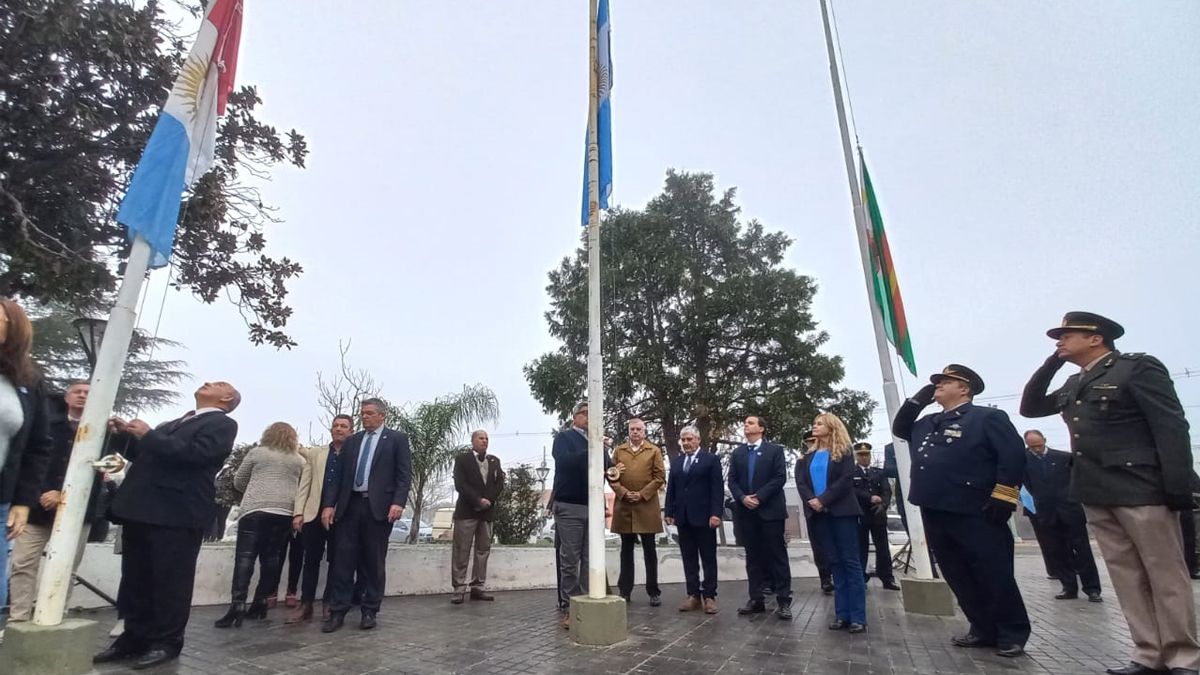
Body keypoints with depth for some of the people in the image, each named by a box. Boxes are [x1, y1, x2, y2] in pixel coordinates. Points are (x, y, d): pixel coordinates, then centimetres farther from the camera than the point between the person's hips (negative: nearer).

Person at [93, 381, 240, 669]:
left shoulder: (222, 424, -2)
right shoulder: (174, 423, 25)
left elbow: (197, 453, -18)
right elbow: (145, 454, 26)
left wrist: (148, 435, -13)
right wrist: (124, 435, 9)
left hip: (176, 513, -8)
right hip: (142, 508, 8)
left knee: (170, 580, -1)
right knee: (136, 578, 13)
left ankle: (166, 641, 9)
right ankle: (135, 637, 23)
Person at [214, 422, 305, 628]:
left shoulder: (257, 452, 8)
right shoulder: (299, 460, 13)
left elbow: (238, 481, 16)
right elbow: (301, 487, 15)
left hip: (256, 510, -3)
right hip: (285, 512, 3)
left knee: (245, 557, -5)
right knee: (270, 557, 10)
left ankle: (237, 606, -15)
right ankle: (260, 604, 13)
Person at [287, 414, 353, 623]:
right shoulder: (314, 454, 12)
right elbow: (304, 485, 8)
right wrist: (298, 512, -1)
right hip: (314, 513, 2)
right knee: (311, 560, 7)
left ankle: (329, 604, 17)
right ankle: (306, 604, 17)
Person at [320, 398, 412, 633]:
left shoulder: (397, 438, 3)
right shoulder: (351, 441, 16)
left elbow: (405, 473, -5)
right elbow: (337, 476, 13)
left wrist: (398, 502, -17)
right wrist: (328, 504, 2)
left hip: (379, 507, -3)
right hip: (350, 505, 4)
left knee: (373, 562, 4)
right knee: (343, 560, 3)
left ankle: (369, 612, 16)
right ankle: (337, 612, 13)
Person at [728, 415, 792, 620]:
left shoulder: (775, 450, 1)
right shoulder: (737, 453, 13)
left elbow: (780, 477, -8)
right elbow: (732, 480, 8)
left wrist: (759, 497, -15)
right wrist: (743, 498, -10)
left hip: (770, 510, -4)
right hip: (746, 511, 4)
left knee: (777, 555, 0)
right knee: (753, 556, 8)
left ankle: (783, 600, 7)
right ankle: (756, 599, 14)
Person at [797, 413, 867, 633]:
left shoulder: (843, 452, 1)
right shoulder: (808, 455, 13)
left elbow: (846, 480, -11)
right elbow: (800, 482, 4)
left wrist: (823, 499, -18)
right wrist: (811, 501, -13)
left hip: (842, 511, -4)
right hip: (819, 514, 4)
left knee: (850, 561, -2)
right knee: (835, 563, 8)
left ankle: (858, 617, 1)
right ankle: (842, 614, 11)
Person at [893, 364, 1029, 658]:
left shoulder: (988, 417, -2)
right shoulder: (927, 423, 18)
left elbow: (1013, 456, -10)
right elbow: (899, 428, 30)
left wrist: (1002, 498, -16)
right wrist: (917, 401, 17)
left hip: (974, 515, -7)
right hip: (935, 515, 7)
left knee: (994, 576, 3)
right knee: (959, 577, 13)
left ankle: (1013, 634, 19)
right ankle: (984, 630, 25)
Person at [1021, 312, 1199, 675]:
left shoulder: (1139, 366, -4)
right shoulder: (1074, 384, 16)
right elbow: (1029, 407, 16)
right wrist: (1051, 363, 9)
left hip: (1140, 489, -7)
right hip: (1096, 493, 7)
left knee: (1166, 575, 2)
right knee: (1126, 576, 8)